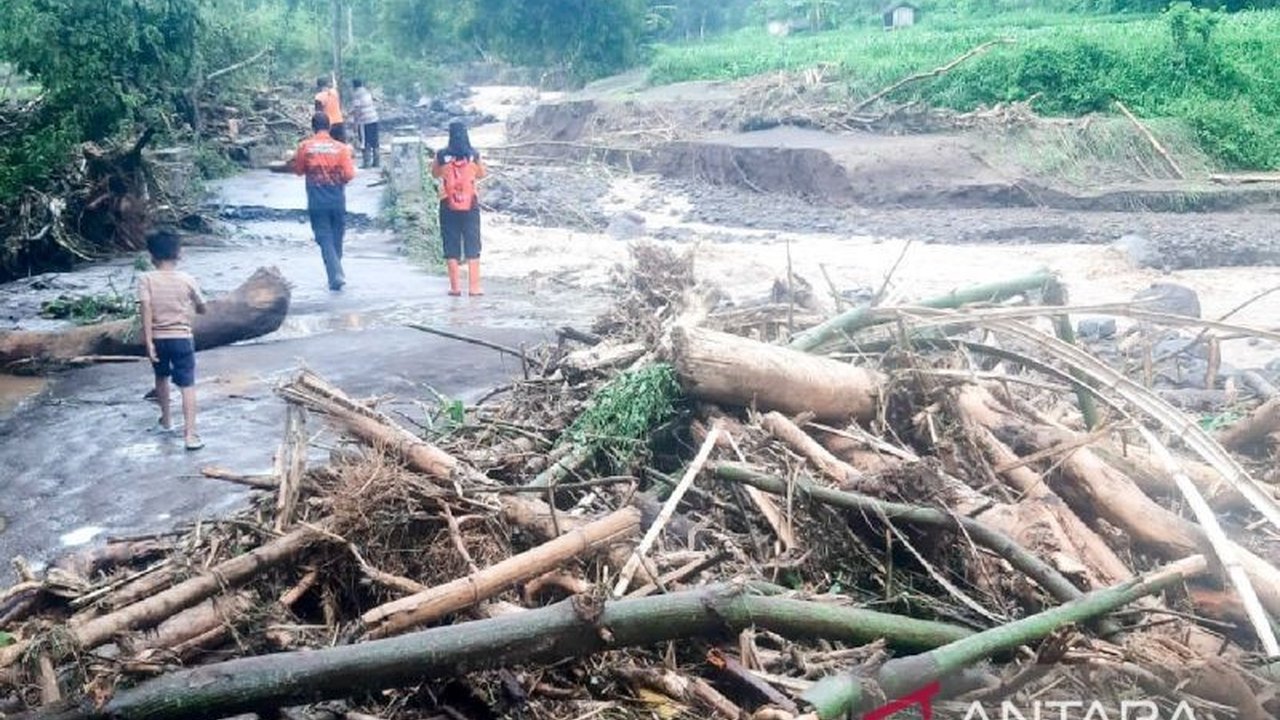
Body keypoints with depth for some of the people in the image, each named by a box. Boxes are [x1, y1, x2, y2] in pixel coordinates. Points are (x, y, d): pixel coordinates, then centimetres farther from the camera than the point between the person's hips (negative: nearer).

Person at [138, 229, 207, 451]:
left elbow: (146, 310, -17)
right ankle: (190, 434, -13)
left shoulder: (146, 279, -8)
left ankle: (166, 420, 42)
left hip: (158, 338, 2)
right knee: (187, 385, -3)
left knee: (161, 377, 26)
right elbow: (202, 308, 7)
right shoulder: (187, 280, -5)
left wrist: (148, 342, -16)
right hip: (182, 338, -1)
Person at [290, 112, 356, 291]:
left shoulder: (305, 147, -5)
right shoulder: (340, 147, -6)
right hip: (337, 201, 1)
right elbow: (349, 175, -8)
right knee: (337, 238, 16)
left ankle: (336, 275, -15)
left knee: (325, 239, 0)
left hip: (317, 202, -1)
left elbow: (298, 170, 7)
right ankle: (336, 274, 29)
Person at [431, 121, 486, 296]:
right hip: (470, 206, 1)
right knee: (472, 246, 8)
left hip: (449, 207, 0)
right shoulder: (474, 155, -6)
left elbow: (434, 174, 9)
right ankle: (474, 286, 6)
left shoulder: (442, 156, -8)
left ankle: (455, 287, 7)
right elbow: (481, 174, 10)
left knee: (451, 247, 7)